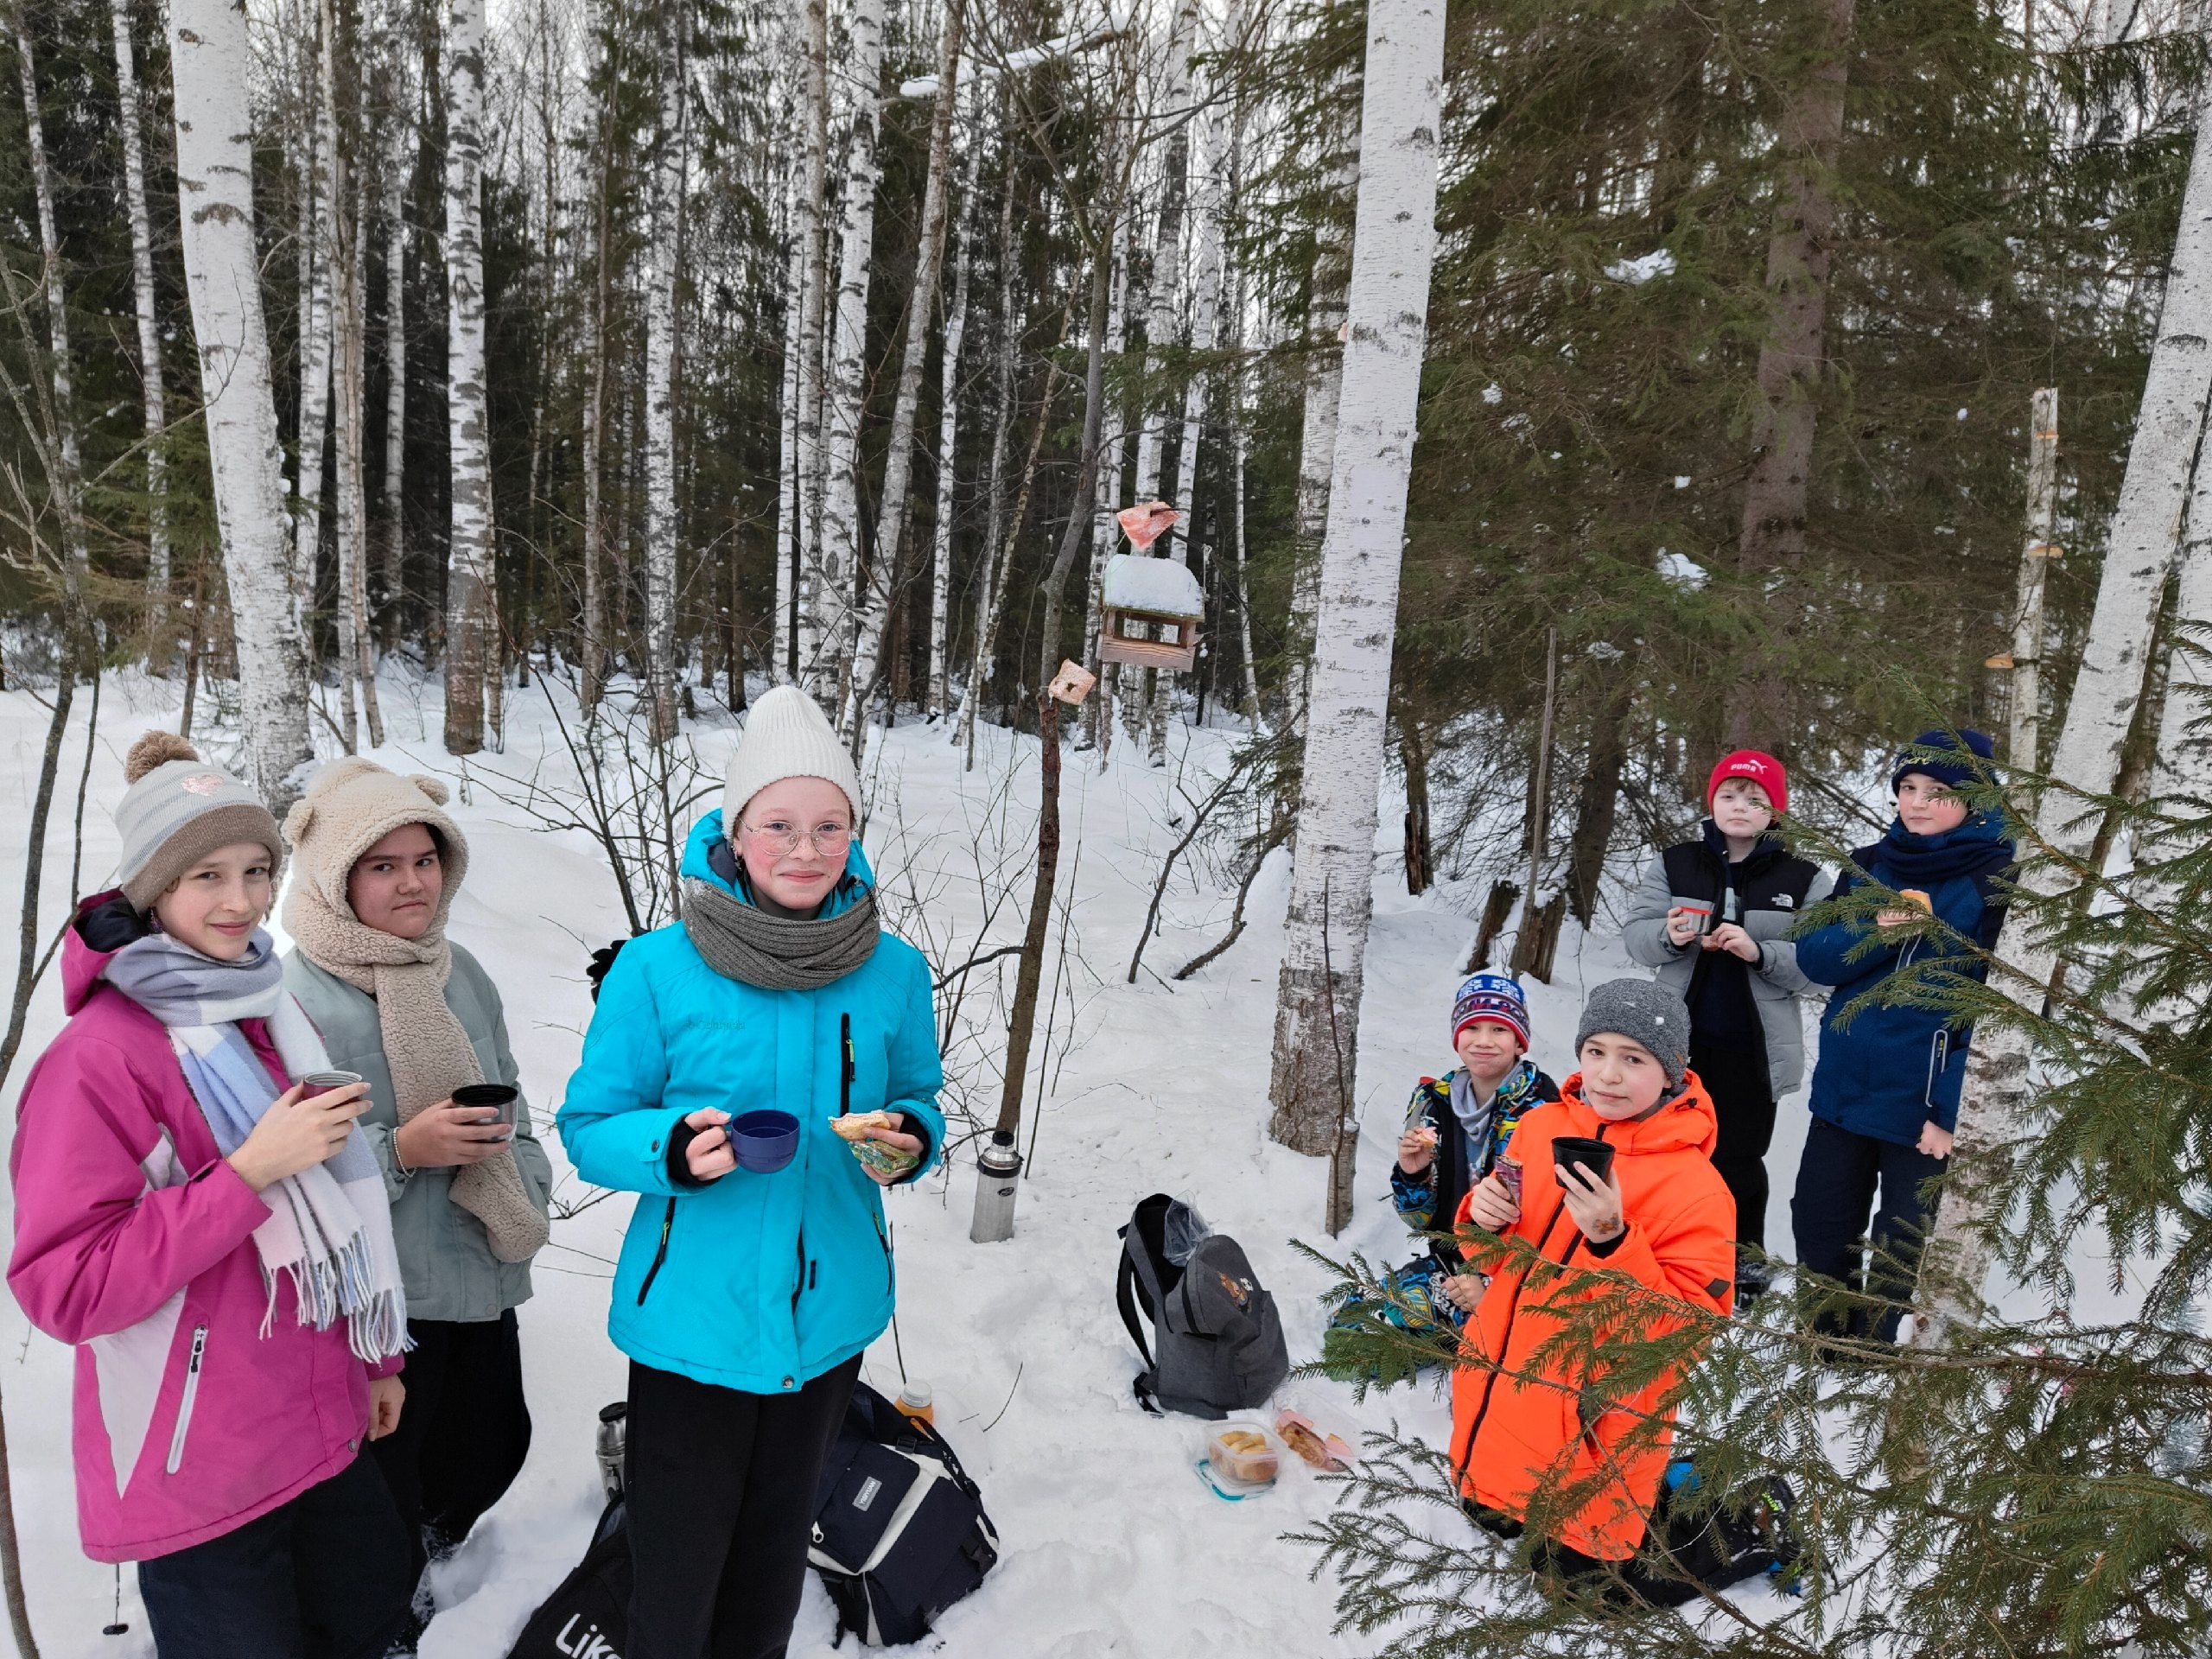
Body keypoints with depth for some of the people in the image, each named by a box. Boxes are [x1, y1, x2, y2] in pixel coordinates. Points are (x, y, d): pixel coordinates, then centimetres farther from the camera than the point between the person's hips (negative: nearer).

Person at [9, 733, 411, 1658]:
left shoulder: (266, 1014, 5)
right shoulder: (101, 1054, -19)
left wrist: (375, 1357, 17)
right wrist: (251, 1172, -27)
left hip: (324, 1433, 7)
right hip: (196, 1473, -7)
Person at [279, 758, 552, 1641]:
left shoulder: (460, 972, 3)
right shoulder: (295, 995, -18)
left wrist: (522, 1198, 4)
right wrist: (401, 1150, -26)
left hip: (482, 1281, 7)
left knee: (490, 1454, 22)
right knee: (389, 1496, 10)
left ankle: (422, 1553, 52)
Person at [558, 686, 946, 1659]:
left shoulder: (894, 972, -5)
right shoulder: (656, 969, -13)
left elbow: (919, 1103, 8)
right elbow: (589, 1127, -6)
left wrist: (910, 1142, -15)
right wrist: (675, 1148, -26)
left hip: (828, 1314, 3)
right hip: (692, 1317, -3)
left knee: (775, 1552, 24)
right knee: (674, 1578, 10)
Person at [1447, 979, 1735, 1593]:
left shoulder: (1696, 1187, -20)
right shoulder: (1541, 1127, -4)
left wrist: (1612, 1240, -34)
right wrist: (1484, 1216, -16)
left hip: (1596, 1431, -6)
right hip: (1499, 1393, 6)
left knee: (1584, 1570, 12)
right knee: (1493, 1519, 22)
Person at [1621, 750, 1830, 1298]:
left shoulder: (1803, 880, -2)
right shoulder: (1674, 864, 2)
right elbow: (1635, 933, 1)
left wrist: (1759, 952, -21)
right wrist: (1669, 935, -20)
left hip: (1754, 1046, -2)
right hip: (1682, 1038, 2)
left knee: (1739, 1158, 8)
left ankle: (1744, 1262, 27)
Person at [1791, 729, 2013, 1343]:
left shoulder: (1998, 880, -10)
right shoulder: (1869, 866, 5)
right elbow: (1814, 957, 0)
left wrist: (1952, 1109, -20)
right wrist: (1873, 933, -21)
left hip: (1926, 1102, -5)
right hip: (1843, 1086, 5)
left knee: (1900, 1249, 9)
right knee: (1819, 1230, 14)